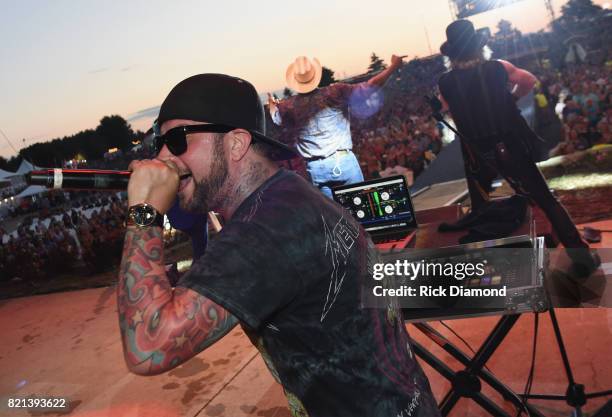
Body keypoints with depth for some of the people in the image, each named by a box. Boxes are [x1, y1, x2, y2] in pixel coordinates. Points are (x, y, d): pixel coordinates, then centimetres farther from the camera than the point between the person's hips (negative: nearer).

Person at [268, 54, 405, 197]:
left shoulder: (290, 107, 3)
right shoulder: (335, 92, -4)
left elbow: (275, 115, 27)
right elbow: (370, 86, 1)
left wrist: (271, 103, 51)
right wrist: (393, 66, 13)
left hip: (316, 168, 2)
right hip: (344, 161, -2)